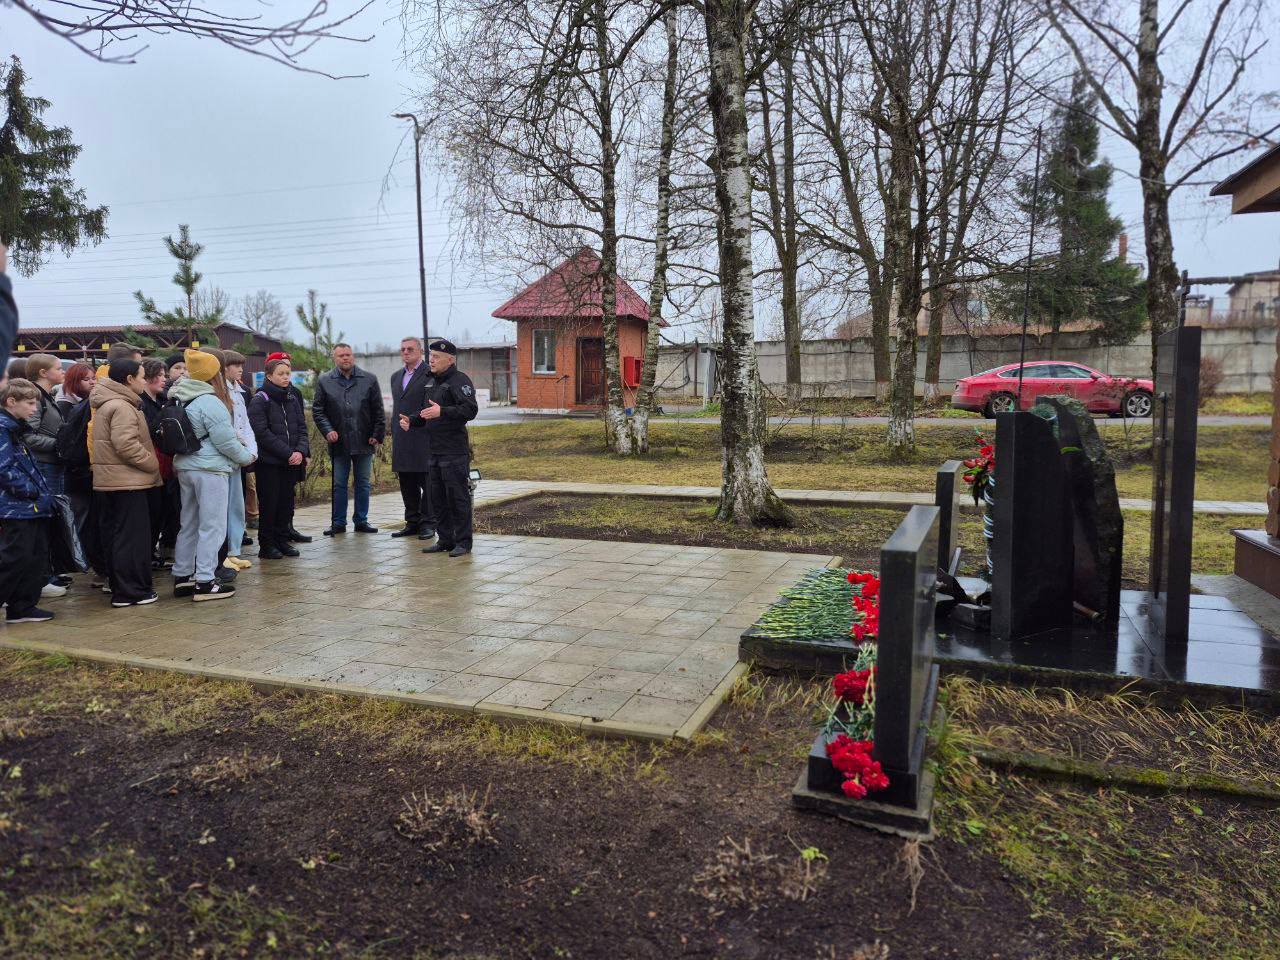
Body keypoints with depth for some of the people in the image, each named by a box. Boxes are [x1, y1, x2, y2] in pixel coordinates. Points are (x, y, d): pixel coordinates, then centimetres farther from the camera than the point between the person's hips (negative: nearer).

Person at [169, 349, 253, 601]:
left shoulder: (182, 400, 11)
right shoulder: (210, 403, -16)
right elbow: (226, 441, -15)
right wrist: (247, 456, 2)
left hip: (185, 466, 9)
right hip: (209, 469, -9)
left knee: (189, 524, 16)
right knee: (212, 526, -3)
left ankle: (182, 577, 22)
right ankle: (205, 582, -2)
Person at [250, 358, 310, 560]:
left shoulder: (292, 399, 11)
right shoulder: (260, 400, -8)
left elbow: (301, 428, 10)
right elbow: (262, 432, -15)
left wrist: (301, 451, -8)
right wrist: (287, 453, -17)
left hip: (290, 461, 6)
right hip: (268, 461, -6)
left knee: (286, 503, 9)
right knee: (269, 503, 0)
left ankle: (282, 540, 20)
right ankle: (266, 545, 9)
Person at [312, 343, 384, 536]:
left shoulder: (369, 380, 4)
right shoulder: (324, 381, 3)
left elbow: (378, 411, 4)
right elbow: (317, 410, 3)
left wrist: (377, 434, -2)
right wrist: (327, 430, -10)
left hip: (364, 442, 1)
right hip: (338, 442, 0)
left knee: (363, 483, 7)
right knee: (339, 484, 5)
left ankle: (361, 520, 17)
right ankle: (339, 522, 13)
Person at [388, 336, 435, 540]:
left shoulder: (430, 374, -6)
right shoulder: (396, 377, 20)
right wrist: (393, 435, 20)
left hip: (423, 438, -7)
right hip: (401, 439, 7)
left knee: (427, 483, -1)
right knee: (407, 485, 10)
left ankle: (428, 523, 5)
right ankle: (412, 522, 18)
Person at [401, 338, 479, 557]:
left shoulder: (460, 380, -10)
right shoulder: (430, 382, 19)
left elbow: (471, 409, -22)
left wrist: (442, 412, -30)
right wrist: (411, 421, 8)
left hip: (454, 451, -9)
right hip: (433, 451, 9)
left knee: (458, 497, -4)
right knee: (438, 498, 12)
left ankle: (463, 542, 4)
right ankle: (445, 540, 21)